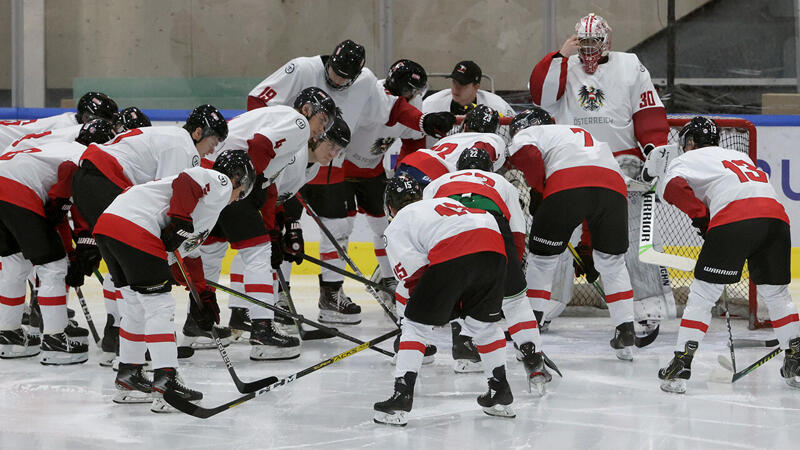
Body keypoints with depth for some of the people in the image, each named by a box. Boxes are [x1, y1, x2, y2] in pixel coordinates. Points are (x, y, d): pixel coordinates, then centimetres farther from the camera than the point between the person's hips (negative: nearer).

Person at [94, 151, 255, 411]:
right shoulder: (220, 182, 8)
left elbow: (188, 252, 35)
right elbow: (186, 183, -13)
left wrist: (202, 294, 33)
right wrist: (181, 222, -15)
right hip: (134, 229, -10)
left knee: (138, 305, 21)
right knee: (159, 306, -6)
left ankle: (128, 379, 27)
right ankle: (165, 382, -10)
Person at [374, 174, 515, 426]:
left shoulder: (396, 227, 23)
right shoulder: (445, 203, 41)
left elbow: (414, 273, 8)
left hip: (453, 255, -5)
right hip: (493, 247, 5)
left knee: (416, 324, 8)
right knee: (483, 322, 25)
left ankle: (401, 396, 1)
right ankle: (500, 392, 27)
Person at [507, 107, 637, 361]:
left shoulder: (529, 134, 25)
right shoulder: (582, 134, 44)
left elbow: (527, 155, 2)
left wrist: (538, 190, 14)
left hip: (567, 187, -5)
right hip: (613, 185, 5)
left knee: (542, 258, 12)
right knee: (612, 262, 21)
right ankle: (626, 333, 15)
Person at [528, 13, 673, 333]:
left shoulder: (630, 67, 5)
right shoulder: (565, 68, 9)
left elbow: (650, 115, 1)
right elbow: (541, 93, -9)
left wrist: (656, 151, -9)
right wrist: (561, 55, -14)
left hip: (621, 165, -2)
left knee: (636, 237, -7)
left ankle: (650, 310, -2)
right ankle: (540, 306, 11)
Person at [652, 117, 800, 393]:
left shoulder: (687, 160, 19)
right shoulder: (740, 156, 37)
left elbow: (673, 187, -1)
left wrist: (700, 216, 7)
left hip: (735, 220, -5)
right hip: (776, 215, 5)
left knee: (702, 294, 3)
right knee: (776, 293, 22)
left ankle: (681, 364, -2)